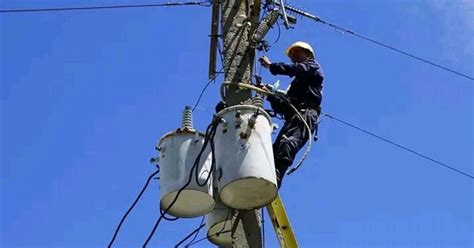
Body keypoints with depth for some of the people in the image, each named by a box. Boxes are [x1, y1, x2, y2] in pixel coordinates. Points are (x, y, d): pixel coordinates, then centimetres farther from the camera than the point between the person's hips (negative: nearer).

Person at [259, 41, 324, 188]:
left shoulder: (313, 66, 21)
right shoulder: (298, 81, 41)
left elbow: (295, 69, -4)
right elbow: (283, 107, 29)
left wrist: (271, 66, -4)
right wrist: (269, 94, 16)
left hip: (306, 112, -9)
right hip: (294, 115, 9)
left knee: (287, 142, -32)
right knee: (276, 149, -8)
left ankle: (274, 179, -53)